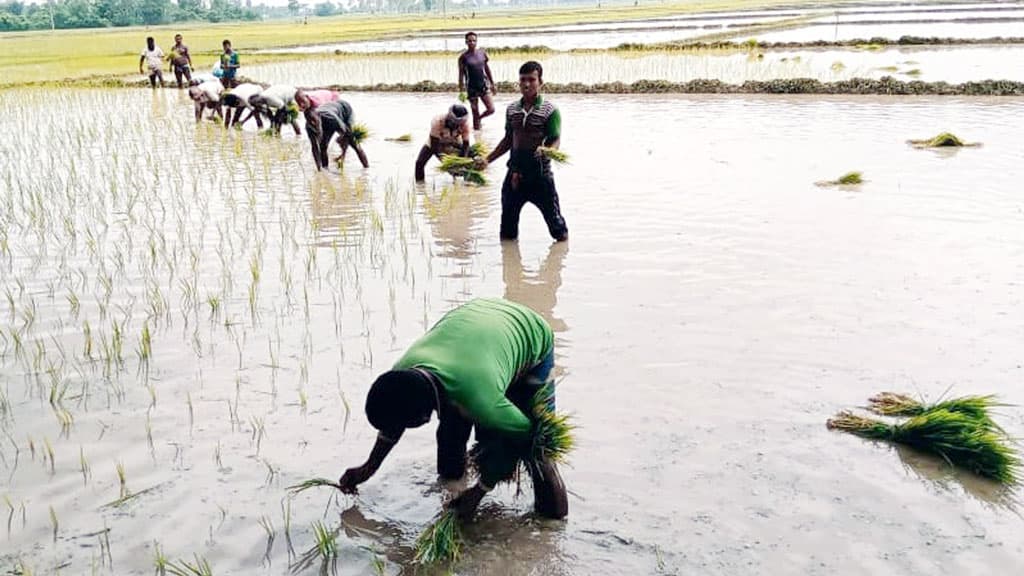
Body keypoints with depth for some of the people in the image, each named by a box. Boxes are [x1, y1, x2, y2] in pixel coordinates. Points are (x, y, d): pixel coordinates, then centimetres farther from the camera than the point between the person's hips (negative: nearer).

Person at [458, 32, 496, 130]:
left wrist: (492, 84, 13)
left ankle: (479, 118, 25)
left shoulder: (482, 52, 3)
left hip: (484, 85, 3)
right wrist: (461, 91, -8)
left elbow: (487, 69, 12)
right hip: (472, 88, -3)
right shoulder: (463, 57, -8)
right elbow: (461, 74, -5)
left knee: (491, 109, -5)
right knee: (475, 113, 2)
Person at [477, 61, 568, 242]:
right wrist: (487, 159, 13)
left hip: (540, 174, -4)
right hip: (515, 173, 5)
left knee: (552, 215, 2)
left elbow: (555, 141, -11)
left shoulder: (550, 110, -7)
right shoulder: (511, 109, 8)